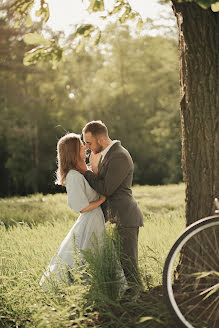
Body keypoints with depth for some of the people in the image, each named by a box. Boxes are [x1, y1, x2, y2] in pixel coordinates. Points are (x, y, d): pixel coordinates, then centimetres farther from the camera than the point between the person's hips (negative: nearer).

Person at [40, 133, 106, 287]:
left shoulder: (81, 172, 10)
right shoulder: (74, 176, -20)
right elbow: (83, 208, -20)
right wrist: (102, 199, -9)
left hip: (96, 221, 10)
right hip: (89, 223, -10)